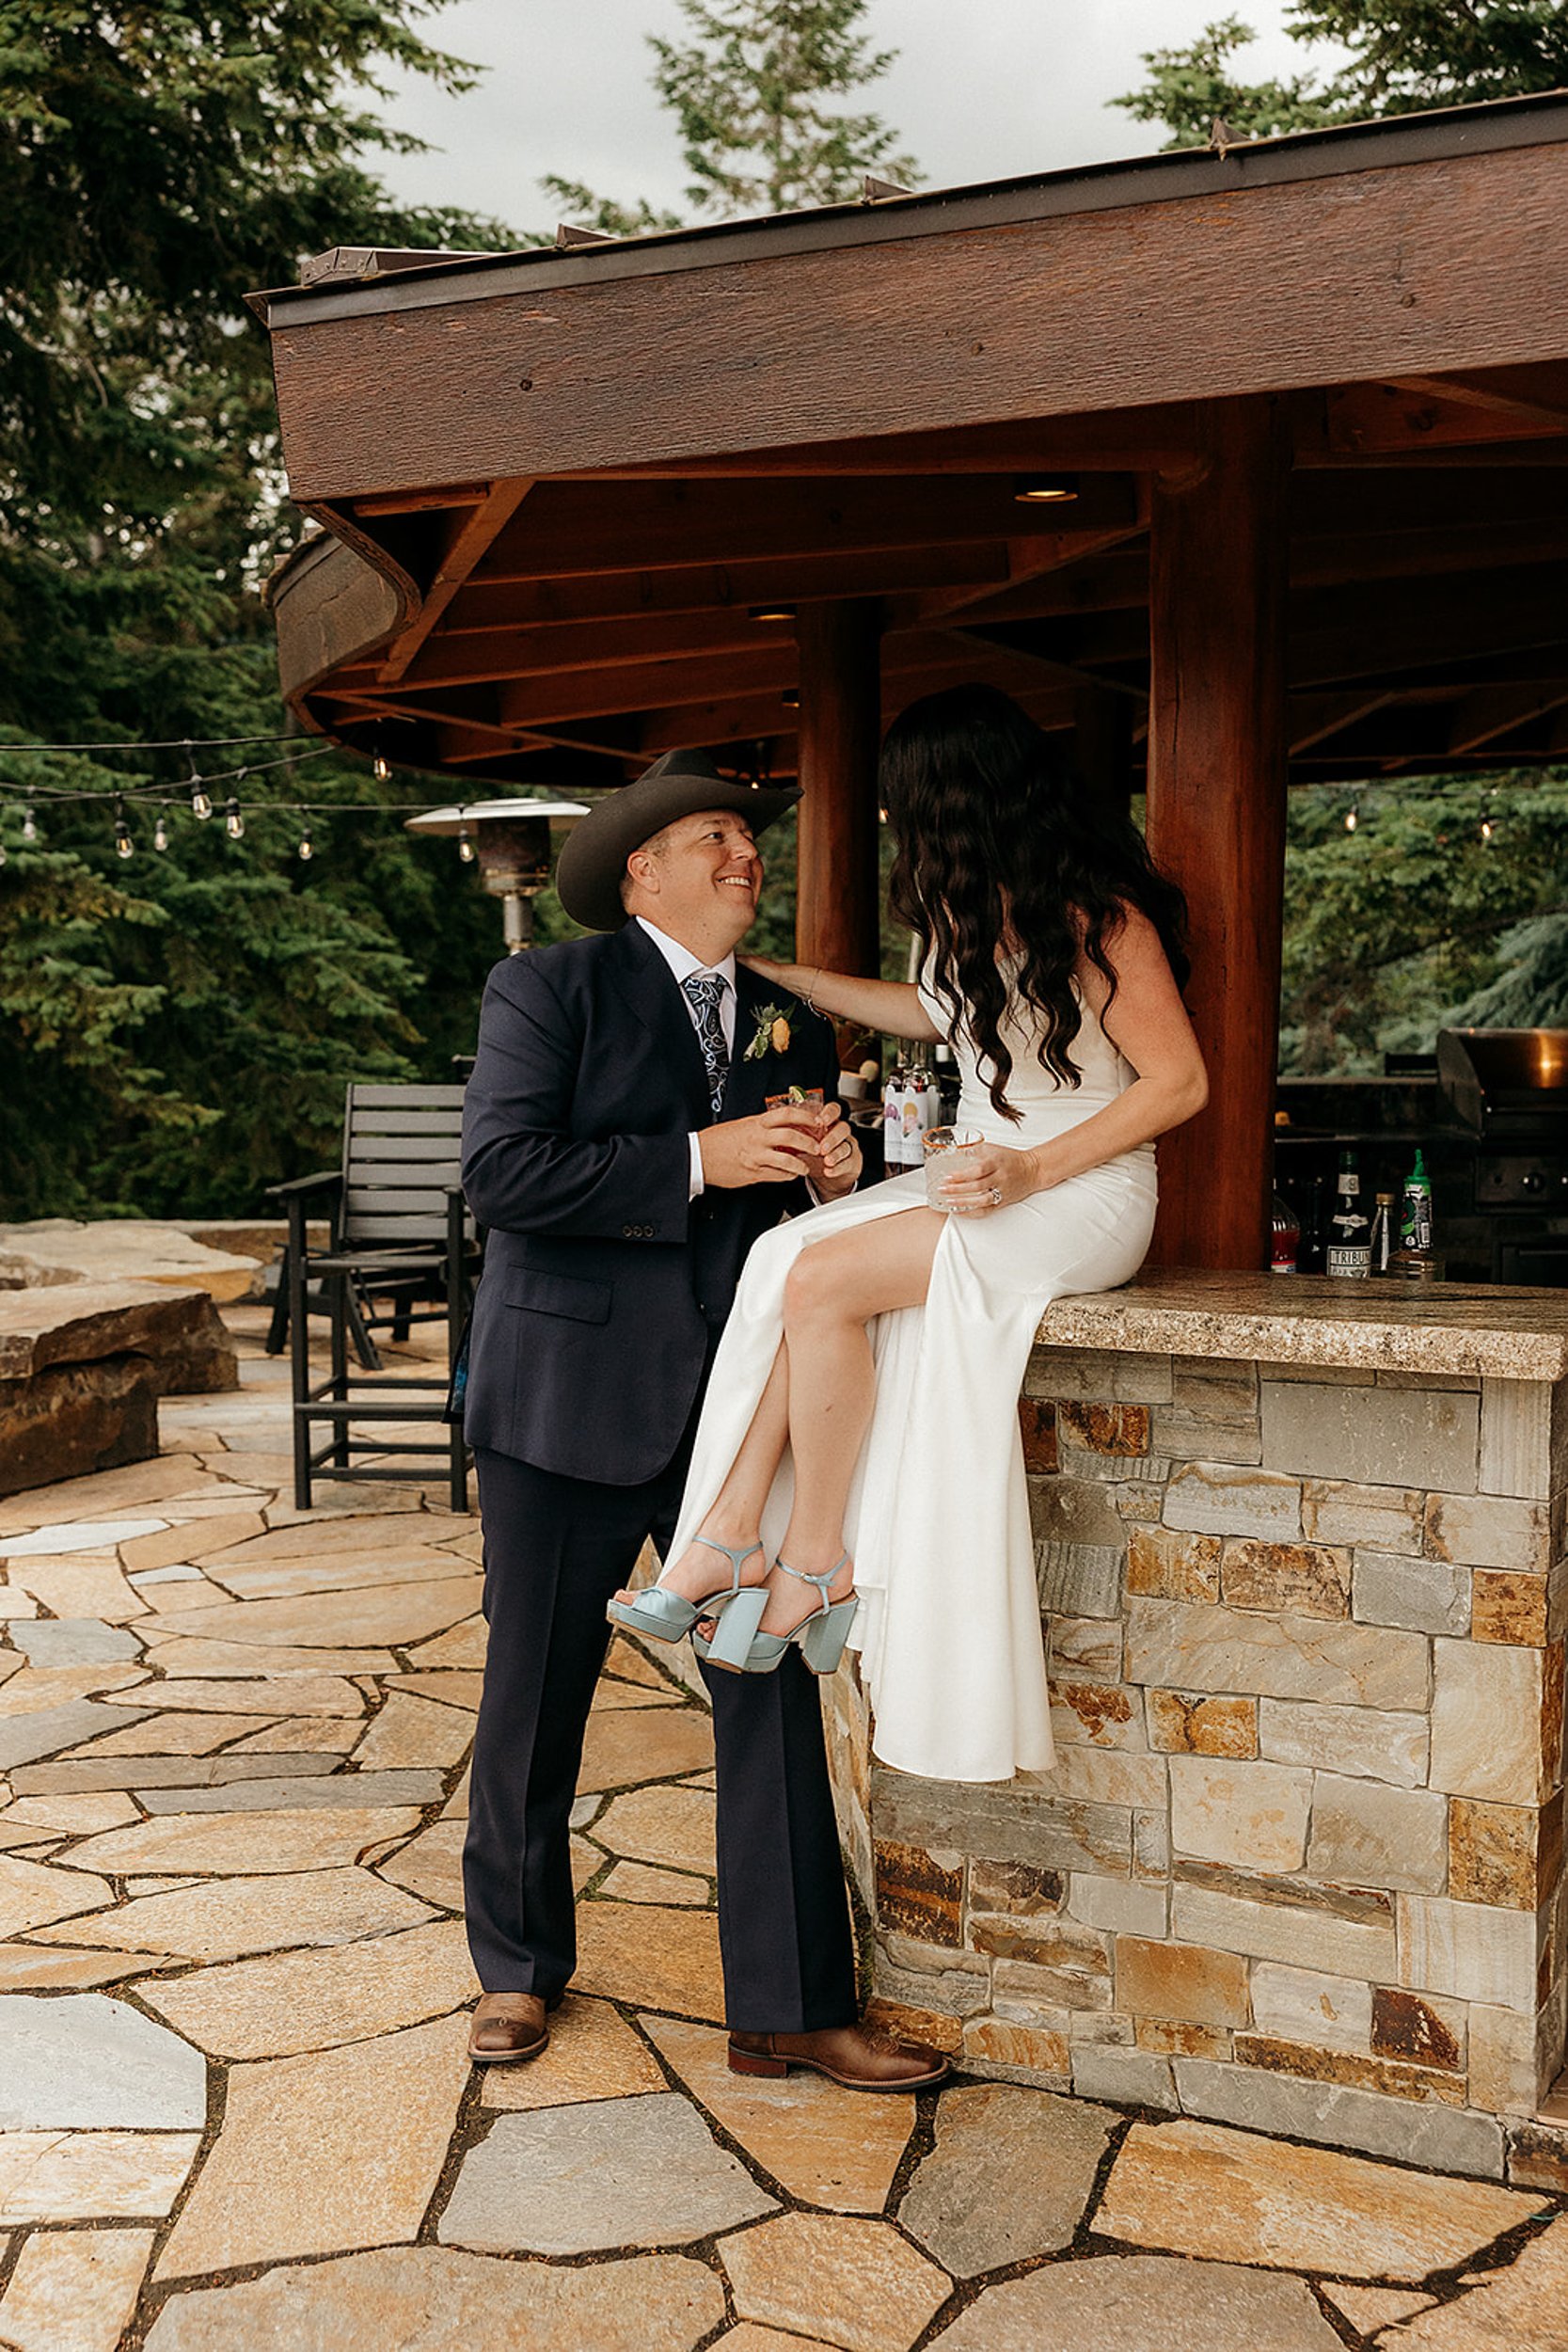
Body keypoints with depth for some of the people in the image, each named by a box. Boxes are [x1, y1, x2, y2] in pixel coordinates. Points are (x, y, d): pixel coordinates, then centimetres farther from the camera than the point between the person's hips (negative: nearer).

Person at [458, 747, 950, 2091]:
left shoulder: (792, 1026, 14)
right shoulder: (549, 988, -2)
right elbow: (503, 1171, -16)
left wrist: (833, 1179, -4)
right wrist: (699, 1160, -19)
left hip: (736, 1403, 4)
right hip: (571, 1399, -3)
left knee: (774, 1697, 0)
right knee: (536, 1699, 9)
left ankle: (790, 2014, 12)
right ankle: (519, 1968, 32)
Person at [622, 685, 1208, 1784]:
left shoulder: (1097, 915, -14)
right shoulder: (980, 906, 13)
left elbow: (1181, 1082, -14)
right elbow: (942, 1011, 31)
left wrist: (1033, 1171, -22)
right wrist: (788, 974, 32)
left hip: (1080, 1199, -8)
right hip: (983, 1178, 8)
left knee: (822, 1277, -24)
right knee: (788, 1261, -15)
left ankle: (815, 1556, -11)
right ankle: (731, 1532, -17)